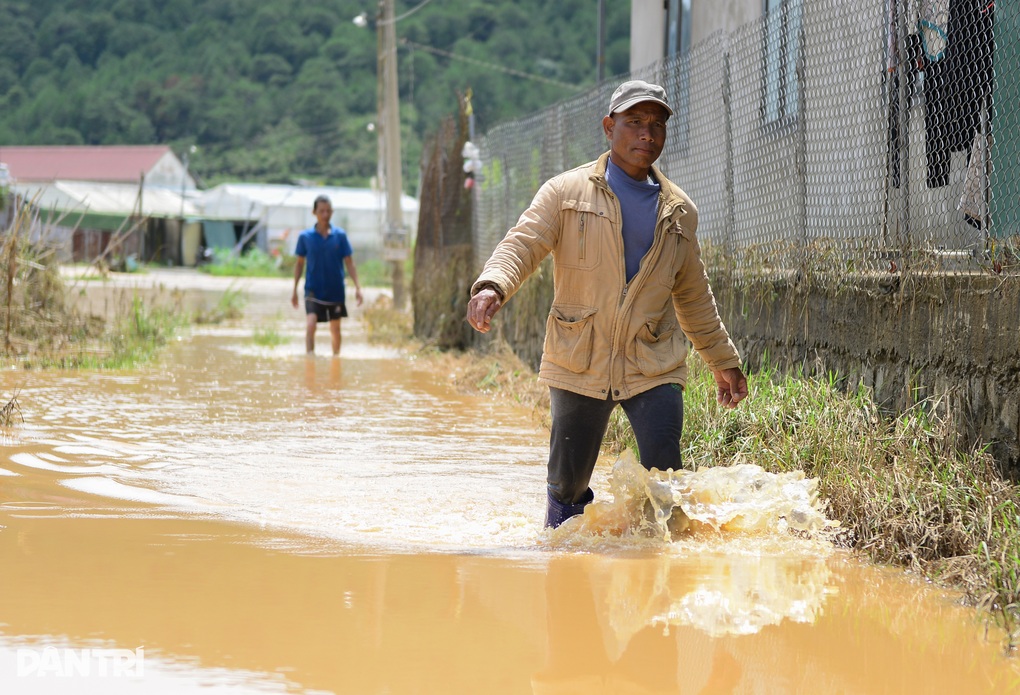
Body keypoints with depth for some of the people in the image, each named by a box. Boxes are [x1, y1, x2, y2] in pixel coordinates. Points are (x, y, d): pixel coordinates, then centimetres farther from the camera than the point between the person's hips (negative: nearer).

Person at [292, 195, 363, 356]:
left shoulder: (340, 235, -3)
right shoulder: (305, 237, -4)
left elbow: (349, 262, 0)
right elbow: (299, 263, 6)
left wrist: (357, 287, -7)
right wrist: (295, 290, 7)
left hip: (336, 291, 2)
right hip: (313, 291, -2)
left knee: (335, 329, 13)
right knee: (310, 325, -20)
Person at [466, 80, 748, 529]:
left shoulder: (679, 212, 13)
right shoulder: (567, 192, 2)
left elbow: (694, 296, 23)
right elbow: (522, 243, -11)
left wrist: (723, 361, 26)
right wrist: (492, 286, -32)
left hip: (654, 368, 2)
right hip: (579, 366, -1)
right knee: (568, 483, 6)